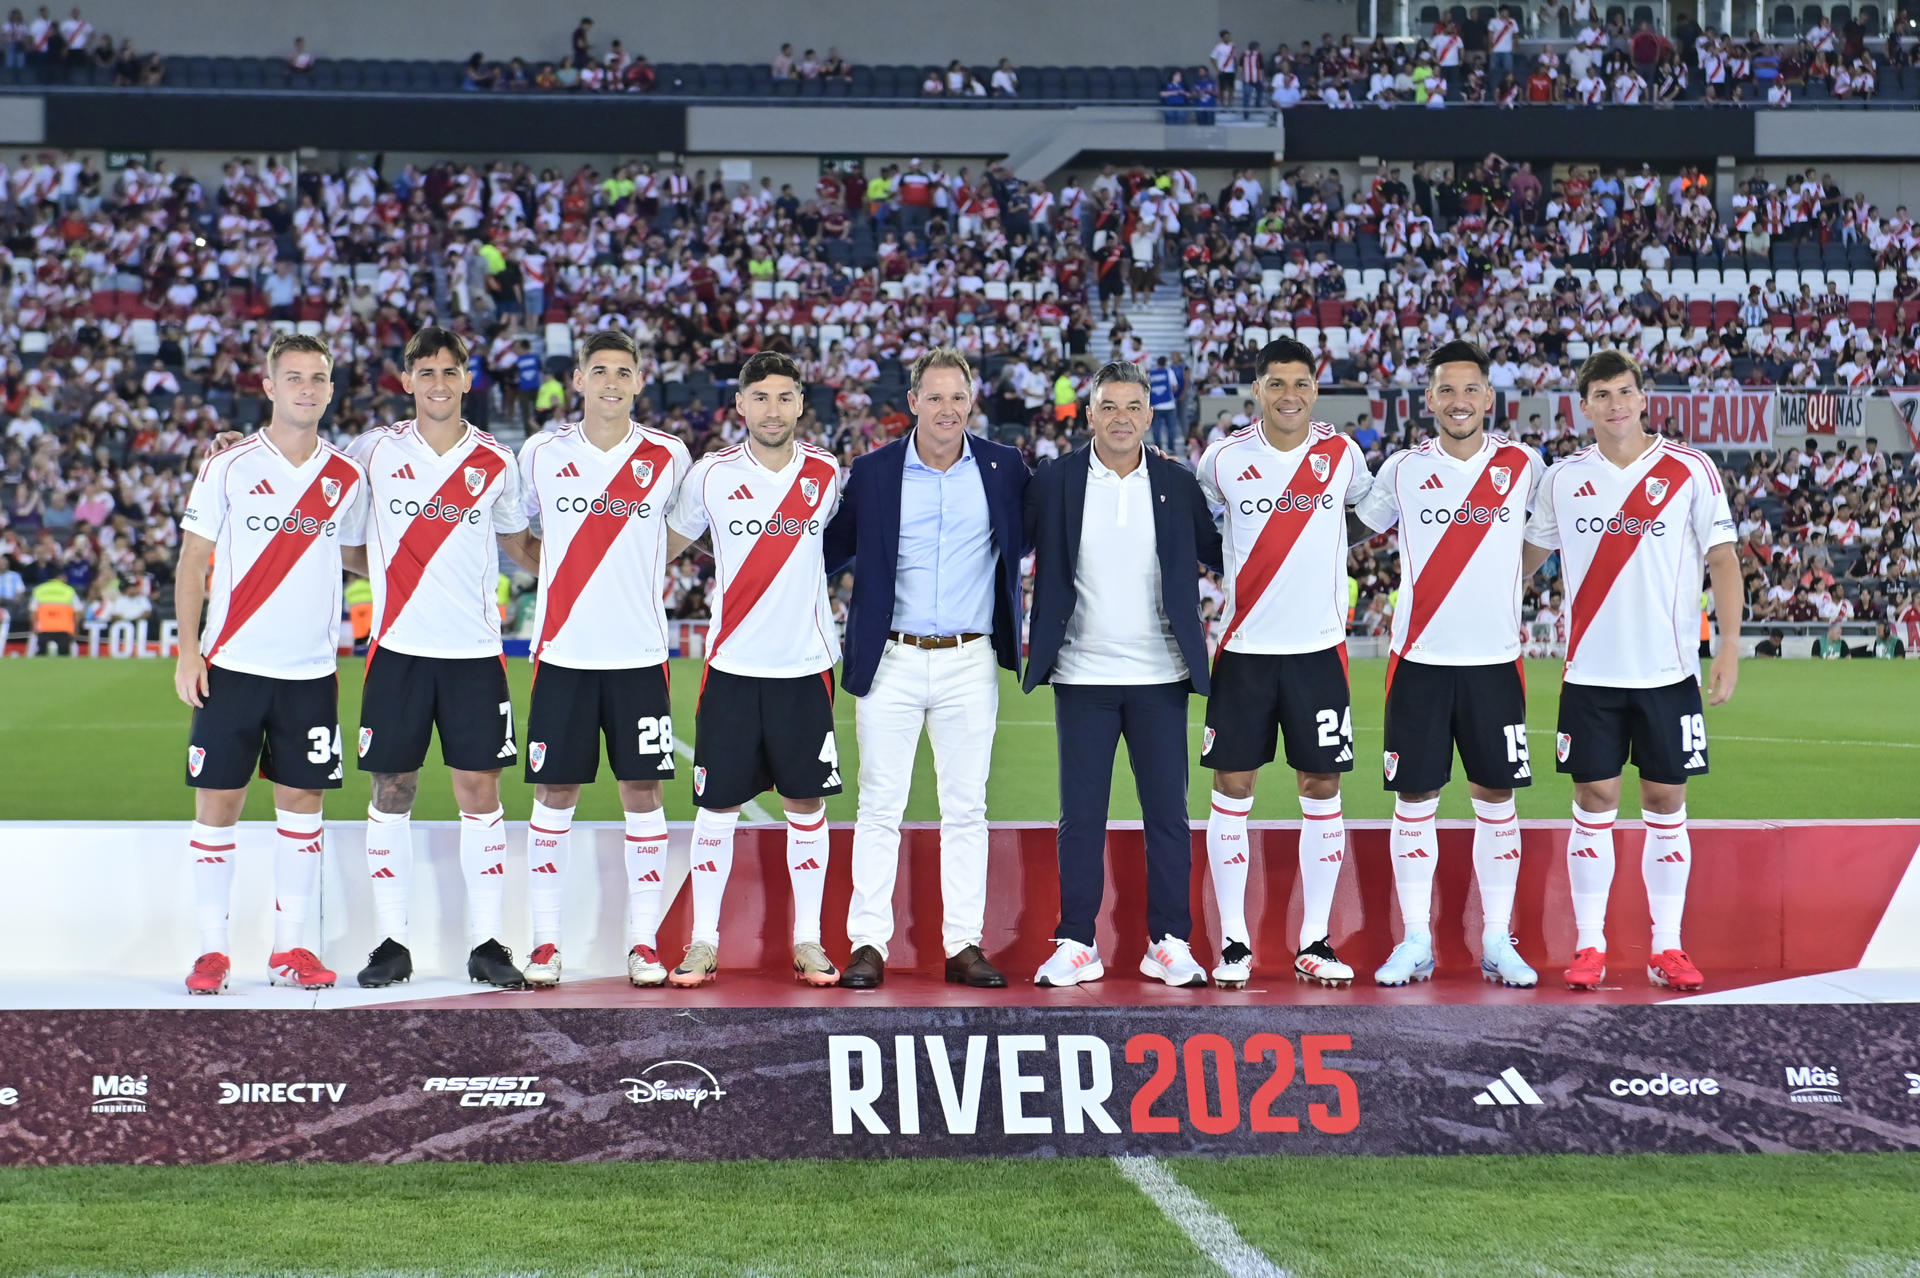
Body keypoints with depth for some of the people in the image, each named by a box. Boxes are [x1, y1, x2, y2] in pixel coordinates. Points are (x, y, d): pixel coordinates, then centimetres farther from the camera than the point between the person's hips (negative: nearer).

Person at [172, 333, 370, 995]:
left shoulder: (348, 477, 5)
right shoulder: (229, 467, -2)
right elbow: (192, 560, 0)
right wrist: (188, 651, -7)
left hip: (311, 670, 2)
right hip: (231, 665, -2)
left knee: (302, 804, 5)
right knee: (217, 802, 0)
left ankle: (290, 948, 13)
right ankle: (211, 949, 9)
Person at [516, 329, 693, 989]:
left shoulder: (669, 457, 2)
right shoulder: (541, 454, 3)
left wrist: (633, 576, 8)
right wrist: (565, 574, 9)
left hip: (639, 654, 0)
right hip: (563, 653, 0)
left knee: (644, 792, 1)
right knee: (553, 793, 3)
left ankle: (643, 941, 9)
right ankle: (545, 940, 11)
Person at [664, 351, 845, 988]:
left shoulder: (828, 474, 1)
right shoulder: (711, 474, -2)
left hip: (805, 665, 1)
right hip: (732, 665, -1)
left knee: (806, 804, 6)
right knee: (717, 806, 3)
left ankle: (808, 942, 15)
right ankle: (704, 942, 12)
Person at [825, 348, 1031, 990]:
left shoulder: (1003, 467, 4)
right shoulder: (872, 473, 2)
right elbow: (833, 549, 9)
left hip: (970, 664, 1)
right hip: (890, 664, -1)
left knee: (966, 810, 5)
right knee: (879, 808, 1)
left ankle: (964, 945, 11)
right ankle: (868, 944, 6)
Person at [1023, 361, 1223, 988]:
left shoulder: (1178, 484, 4)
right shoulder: (1054, 481, 1)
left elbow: (1217, 554, 12)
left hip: (1159, 677, 1)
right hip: (1082, 675, -1)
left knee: (1167, 813, 4)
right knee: (1081, 816, 4)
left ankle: (1170, 943, 12)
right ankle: (1076, 943, 11)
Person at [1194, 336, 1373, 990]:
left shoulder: (1342, 453, 1)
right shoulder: (1225, 458, -1)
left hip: (1318, 647, 1)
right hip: (1243, 648, -1)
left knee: (1321, 789, 3)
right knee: (1232, 788, 1)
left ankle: (1314, 942, 11)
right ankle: (1233, 942, 8)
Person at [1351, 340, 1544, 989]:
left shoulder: (1524, 466, 3)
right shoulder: (1402, 469, 3)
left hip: (1495, 660, 0)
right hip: (1419, 661, 0)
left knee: (1496, 799, 5)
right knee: (1414, 800, 2)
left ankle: (1497, 943, 12)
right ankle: (1415, 942, 10)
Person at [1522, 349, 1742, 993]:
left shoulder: (1690, 470, -3)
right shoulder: (1563, 477, 4)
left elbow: (1723, 559, -3)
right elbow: (1529, 554, 17)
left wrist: (1729, 647, -11)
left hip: (1668, 671, -1)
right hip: (1591, 672, 1)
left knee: (1665, 804, 4)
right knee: (1594, 803, 2)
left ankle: (1666, 947, 11)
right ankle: (1589, 946, 9)